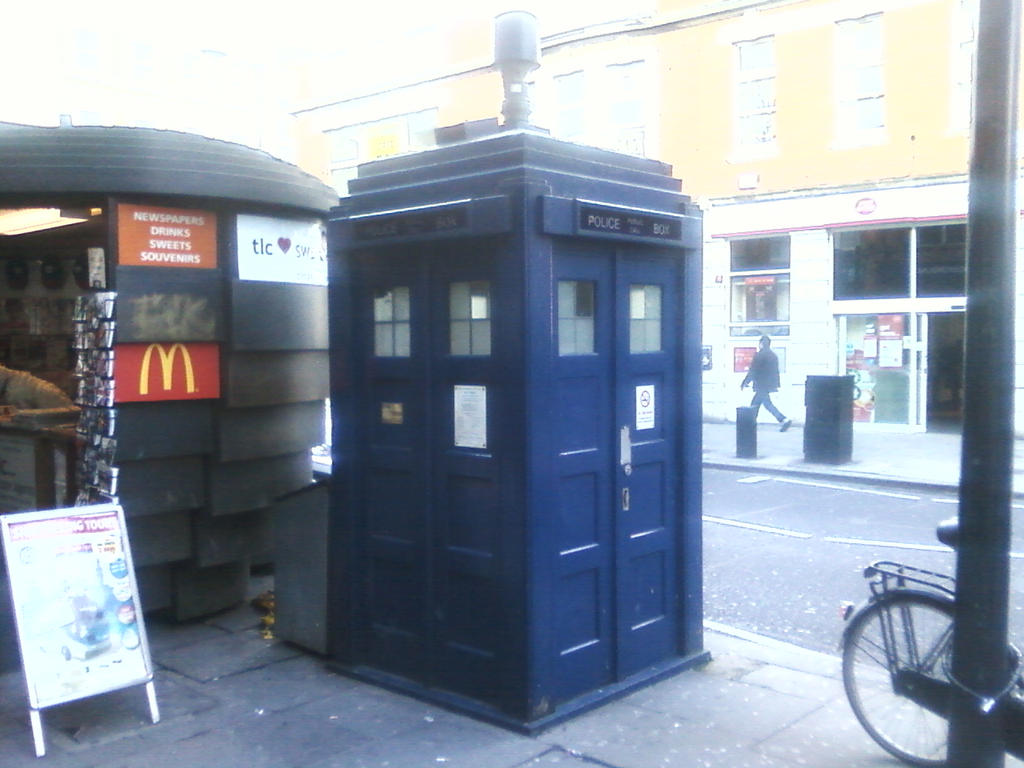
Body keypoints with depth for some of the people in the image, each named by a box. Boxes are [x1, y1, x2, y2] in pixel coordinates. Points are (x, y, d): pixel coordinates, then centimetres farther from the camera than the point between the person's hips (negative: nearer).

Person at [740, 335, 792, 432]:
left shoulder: (759, 355, -13)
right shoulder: (773, 355, 13)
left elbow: (752, 371, -12)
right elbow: (776, 372, 17)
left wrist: (744, 383, -3)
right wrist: (777, 385, 21)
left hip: (762, 385, -9)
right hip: (770, 385, 9)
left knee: (767, 404, -6)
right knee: (755, 403, 15)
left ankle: (784, 420, -13)